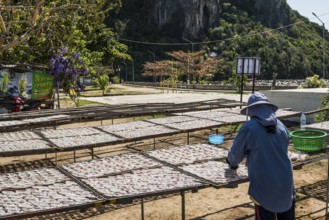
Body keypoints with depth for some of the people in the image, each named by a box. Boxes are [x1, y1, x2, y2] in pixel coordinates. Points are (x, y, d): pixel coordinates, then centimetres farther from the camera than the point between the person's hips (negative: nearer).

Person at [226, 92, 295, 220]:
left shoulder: (248, 128, -10)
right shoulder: (281, 126, 5)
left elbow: (236, 152, 2)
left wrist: (232, 162, 25)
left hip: (264, 186, -5)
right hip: (285, 183, 5)